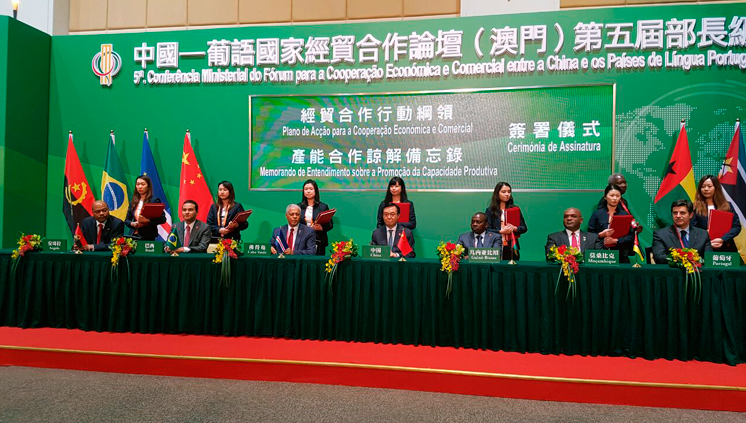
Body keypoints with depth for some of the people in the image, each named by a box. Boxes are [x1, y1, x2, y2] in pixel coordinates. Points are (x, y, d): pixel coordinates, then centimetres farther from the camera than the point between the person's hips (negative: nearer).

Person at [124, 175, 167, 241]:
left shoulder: (155, 200, -1)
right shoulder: (133, 202, 14)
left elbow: (162, 219, -9)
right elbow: (126, 220, 16)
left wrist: (147, 220, -21)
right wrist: (132, 224, -5)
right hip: (135, 236, 4)